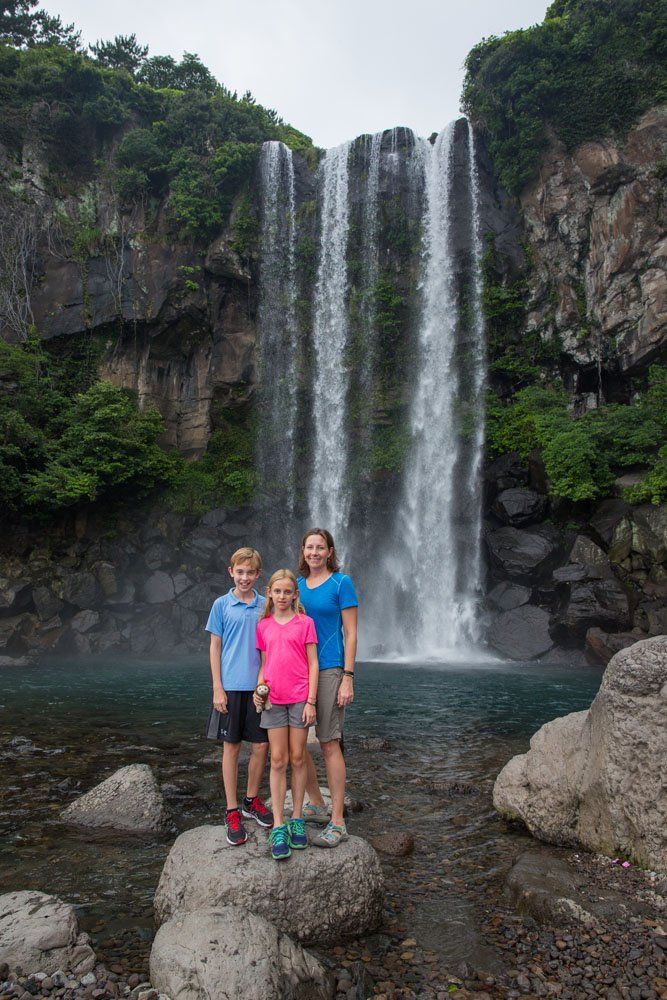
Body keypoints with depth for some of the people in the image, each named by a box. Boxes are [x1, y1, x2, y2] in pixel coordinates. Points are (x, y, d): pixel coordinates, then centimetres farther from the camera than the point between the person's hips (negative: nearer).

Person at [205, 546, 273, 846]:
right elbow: (215, 647, 0)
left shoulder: (265, 606, 5)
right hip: (231, 686, -2)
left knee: (261, 746, 8)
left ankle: (252, 801, 28)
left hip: (259, 686, 2)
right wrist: (217, 688, -5)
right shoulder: (222, 605, -1)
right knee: (231, 748, 6)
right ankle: (232, 812, 17)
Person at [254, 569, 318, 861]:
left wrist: (311, 701, -7)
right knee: (278, 761, 2)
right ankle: (278, 827, 6)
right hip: (273, 700, 2)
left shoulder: (305, 623, -2)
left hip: (300, 699, -2)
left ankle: (297, 820, 19)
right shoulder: (263, 626, 7)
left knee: (297, 759, 6)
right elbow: (264, 664, 12)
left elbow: (313, 664, -2)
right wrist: (258, 689, -6)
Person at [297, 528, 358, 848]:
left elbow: (351, 633, -6)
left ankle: (337, 823, 5)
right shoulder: (297, 585, 11)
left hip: (329, 670, -6)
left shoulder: (341, 583, -4)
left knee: (329, 744, -4)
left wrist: (348, 678, -12)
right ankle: (317, 805, 26)